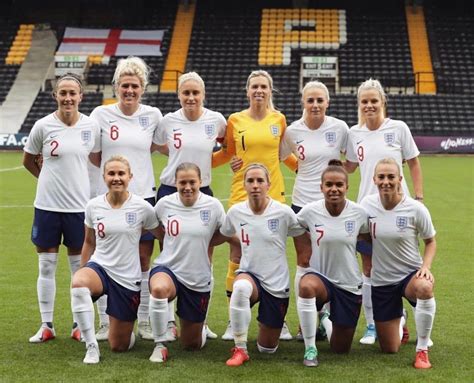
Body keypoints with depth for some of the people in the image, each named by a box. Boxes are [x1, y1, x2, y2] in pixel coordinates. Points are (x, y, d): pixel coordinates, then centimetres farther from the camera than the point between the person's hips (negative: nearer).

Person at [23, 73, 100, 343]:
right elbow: (28, 160, 9)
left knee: (80, 265, 8)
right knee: (46, 265, 6)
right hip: (47, 204, 0)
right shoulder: (43, 126, -5)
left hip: (79, 204, 0)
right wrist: (50, 178, 5)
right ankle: (47, 325, 17)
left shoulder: (91, 126, -2)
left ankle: (79, 325, 19)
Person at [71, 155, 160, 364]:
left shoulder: (142, 207, -9)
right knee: (78, 282, -39)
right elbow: (89, 242, 11)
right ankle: (91, 346, -24)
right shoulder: (93, 206, -3)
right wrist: (82, 272, 12)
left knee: (119, 346, 3)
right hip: (100, 267, 1)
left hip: (128, 278, -1)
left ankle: (127, 328, 42)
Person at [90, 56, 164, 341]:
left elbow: (165, 147, 19)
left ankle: (145, 321, 16)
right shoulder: (101, 114, -1)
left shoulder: (152, 115, 3)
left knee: (144, 259, 5)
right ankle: (105, 322, 13)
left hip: (144, 195, 1)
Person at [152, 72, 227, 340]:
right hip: (170, 191, -1)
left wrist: (205, 156, 3)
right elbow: (155, 146, 15)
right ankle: (170, 321, 10)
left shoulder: (216, 120, -3)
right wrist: (183, 152, 8)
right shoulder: (169, 121, -3)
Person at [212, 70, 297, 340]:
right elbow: (227, 153, 15)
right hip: (242, 194, -1)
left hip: (274, 194, 1)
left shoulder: (279, 119, 6)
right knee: (237, 257, -1)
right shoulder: (235, 120, 3)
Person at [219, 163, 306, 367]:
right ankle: (240, 350, -25)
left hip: (277, 283, 0)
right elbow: (223, 234, 15)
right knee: (241, 287, -41)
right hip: (249, 275, 0)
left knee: (267, 348, 9)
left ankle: (274, 324, 47)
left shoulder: (283, 212, -13)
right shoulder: (235, 212, -6)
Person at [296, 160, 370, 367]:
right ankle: (310, 349, -25)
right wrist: (301, 256, 2)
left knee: (340, 349, 9)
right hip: (319, 276, -1)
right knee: (306, 286, -41)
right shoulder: (310, 211, -11)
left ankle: (326, 322, 45)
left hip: (349, 285, 2)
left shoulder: (359, 213, -9)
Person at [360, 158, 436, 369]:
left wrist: (426, 267, -16)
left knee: (425, 287, -42)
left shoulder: (416, 209, -14)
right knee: (389, 349, 6)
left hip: (410, 274, -2)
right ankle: (400, 321, 44)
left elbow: (430, 241, 0)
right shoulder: (367, 204, -8)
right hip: (381, 281, 2)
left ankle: (422, 349, -21)